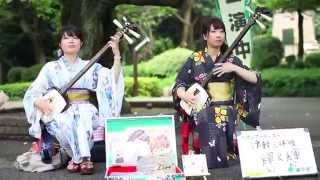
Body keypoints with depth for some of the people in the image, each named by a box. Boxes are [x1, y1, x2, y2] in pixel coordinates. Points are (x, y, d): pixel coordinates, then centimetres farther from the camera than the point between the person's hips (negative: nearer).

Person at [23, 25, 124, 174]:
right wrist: (40, 102, -19)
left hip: (84, 111, 0)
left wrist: (116, 55, -15)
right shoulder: (50, 67, 9)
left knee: (83, 111, -36)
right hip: (59, 113, 0)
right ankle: (83, 159, -17)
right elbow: (31, 93, 4)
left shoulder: (89, 66, 10)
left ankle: (77, 158, -26)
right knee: (63, 122, -36)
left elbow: (112, 80, -4)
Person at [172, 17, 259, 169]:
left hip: (229, 116, 2)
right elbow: (178, 85, 5)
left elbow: (255, 79, 0)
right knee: (213, 162, -19)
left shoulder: (231, 60, 9)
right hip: (205, 117, -2)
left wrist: (234, 68, -13)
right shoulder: (194, 60, 5)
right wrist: (184, 95, -18)